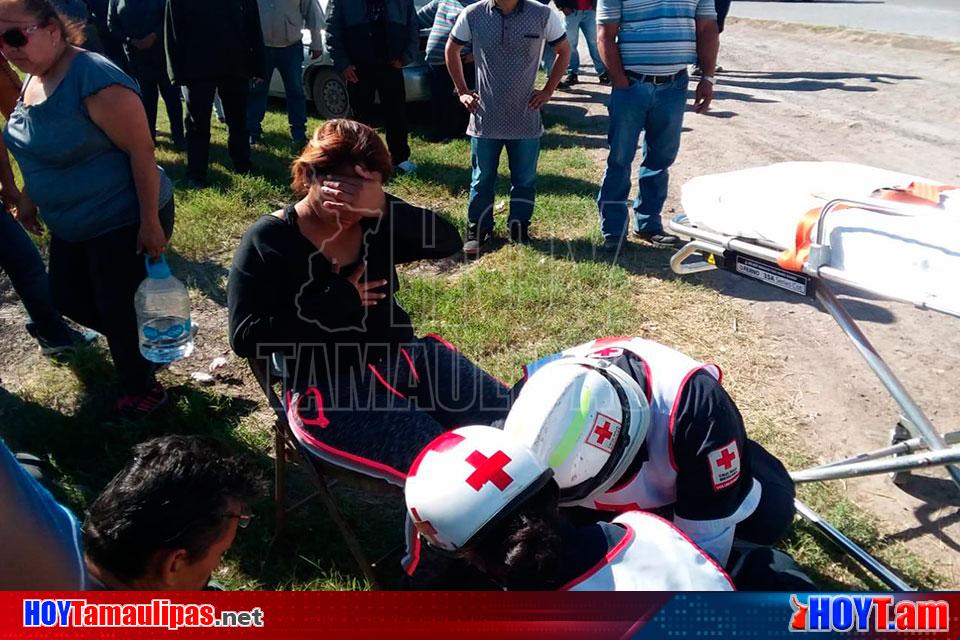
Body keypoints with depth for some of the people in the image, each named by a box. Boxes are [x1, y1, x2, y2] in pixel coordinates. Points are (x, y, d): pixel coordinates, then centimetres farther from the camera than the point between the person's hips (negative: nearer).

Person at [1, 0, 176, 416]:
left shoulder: (95, 80, -25)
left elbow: (141, 151, -24)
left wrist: (151, 222, -24)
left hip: (125, 221, -9)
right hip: (71, 224, 10)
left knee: (119, 310, 3)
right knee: (68, 298, 18)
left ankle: (141, 388, 27)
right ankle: (141, 346, 41)